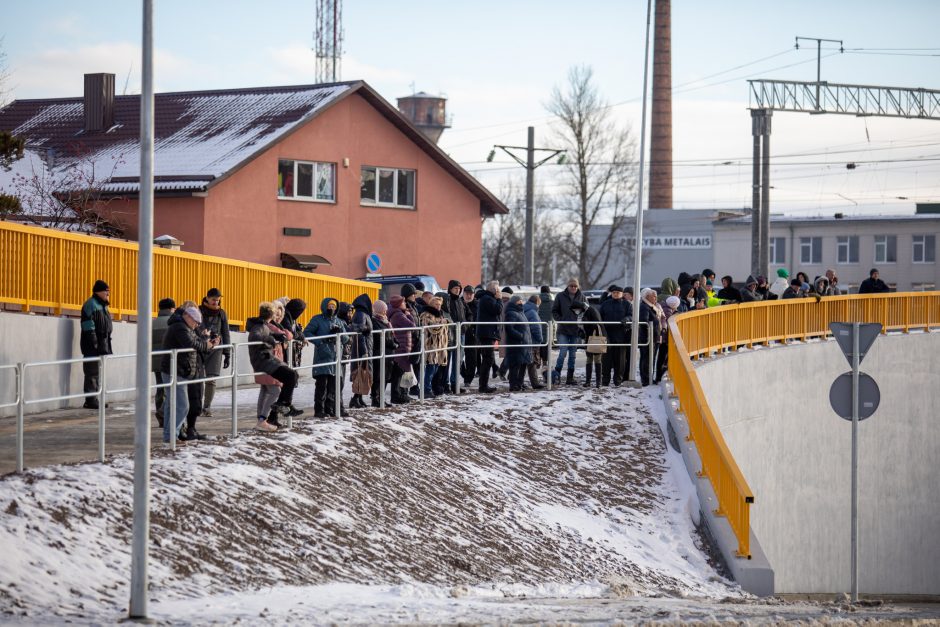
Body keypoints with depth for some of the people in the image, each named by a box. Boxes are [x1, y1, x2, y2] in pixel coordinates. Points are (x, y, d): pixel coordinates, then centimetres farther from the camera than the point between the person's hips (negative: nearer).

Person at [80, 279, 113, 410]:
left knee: (96, 373, 13)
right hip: (92, 346, -10)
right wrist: (94, 343, -22)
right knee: (92, 374, -9)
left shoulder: (102, 306, 20)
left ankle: (93, 400, 18)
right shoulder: (91, 305, -10)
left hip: (101, 345, 10)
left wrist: (107, 347, 21)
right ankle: (90, 400, -8)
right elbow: (88, 326, -18)